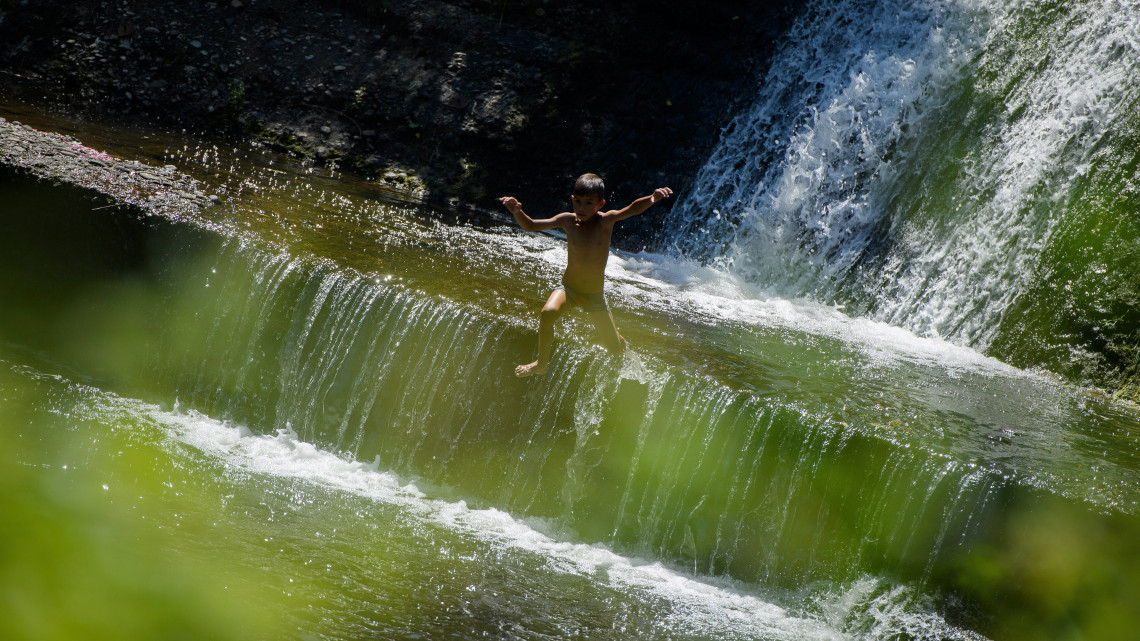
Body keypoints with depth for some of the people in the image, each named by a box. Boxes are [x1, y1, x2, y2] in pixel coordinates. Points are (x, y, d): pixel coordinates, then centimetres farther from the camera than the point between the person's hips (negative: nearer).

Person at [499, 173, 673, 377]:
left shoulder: (605, 221, -16)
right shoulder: (567, 221, -11)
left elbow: (633, 209, -32)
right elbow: (530, 226, -10)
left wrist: (653, 199, -52)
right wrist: (517, 212, -30)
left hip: (595, 294, -1)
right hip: (568, 287, 1)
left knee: (616, 350, 4)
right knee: (547, 313, -32)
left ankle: (618, 339, 45)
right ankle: (541, 363, -9)